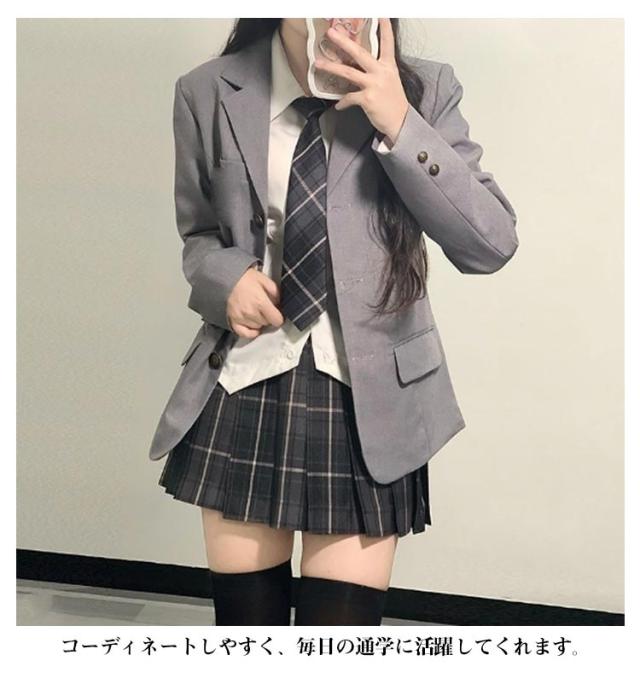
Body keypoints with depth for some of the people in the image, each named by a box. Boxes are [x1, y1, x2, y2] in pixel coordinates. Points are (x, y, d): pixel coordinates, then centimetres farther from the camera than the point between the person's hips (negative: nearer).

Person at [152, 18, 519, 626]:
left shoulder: (423, 90, -1)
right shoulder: (209, 93, 2)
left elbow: (492, 245, -6)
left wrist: (401, 125, -16)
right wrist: (227, 276, -9)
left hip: (368, 398, -1)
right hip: (242, 391, 2)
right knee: (245, 619, 14)